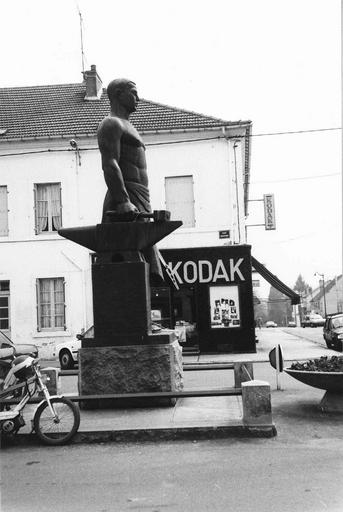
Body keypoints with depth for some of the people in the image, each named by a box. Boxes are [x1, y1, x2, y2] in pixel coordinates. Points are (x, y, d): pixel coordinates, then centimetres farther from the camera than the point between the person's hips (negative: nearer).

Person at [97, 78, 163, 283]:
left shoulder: (127, 126, 29)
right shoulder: (112, 124, -2)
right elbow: (110, 165, -16)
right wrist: (123, 202, -27)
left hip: (140, 204, 10)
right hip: (126, 202, -10)